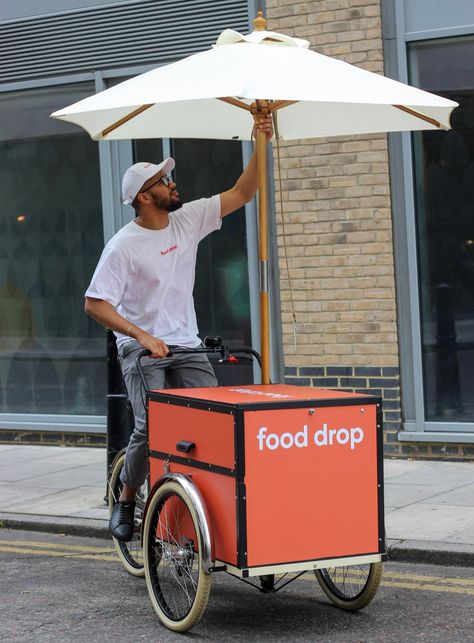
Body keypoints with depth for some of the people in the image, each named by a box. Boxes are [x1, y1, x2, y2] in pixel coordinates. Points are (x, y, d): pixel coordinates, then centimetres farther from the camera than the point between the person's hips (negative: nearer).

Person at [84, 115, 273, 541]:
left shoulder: (188, 220, 4)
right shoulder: (124, 246, -12)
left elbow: (240, 194, 6)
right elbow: (95, 303, -14)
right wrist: (142, 335, -25)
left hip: (187, 346, 5)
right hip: (141, 349, -5)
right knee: (151, 426, -19)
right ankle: (126, 501, 4)